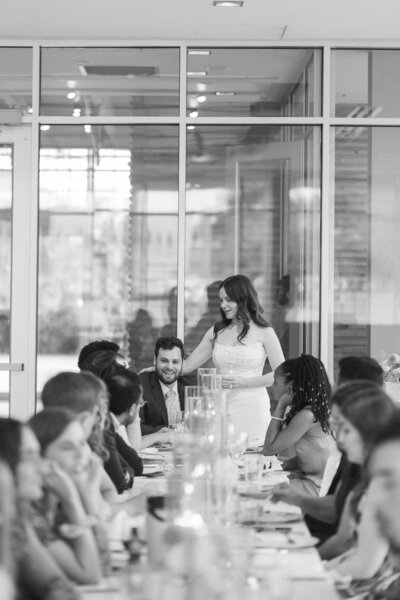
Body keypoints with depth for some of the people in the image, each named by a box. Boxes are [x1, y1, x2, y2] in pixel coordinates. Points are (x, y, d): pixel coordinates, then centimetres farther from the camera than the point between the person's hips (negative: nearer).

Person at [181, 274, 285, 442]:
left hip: (253, 409, -3)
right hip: (221, 408, 3)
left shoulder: (264, 333, 0)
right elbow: (188, 365, 12)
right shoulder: (216, 332, 10)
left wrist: (245, 382, -13)